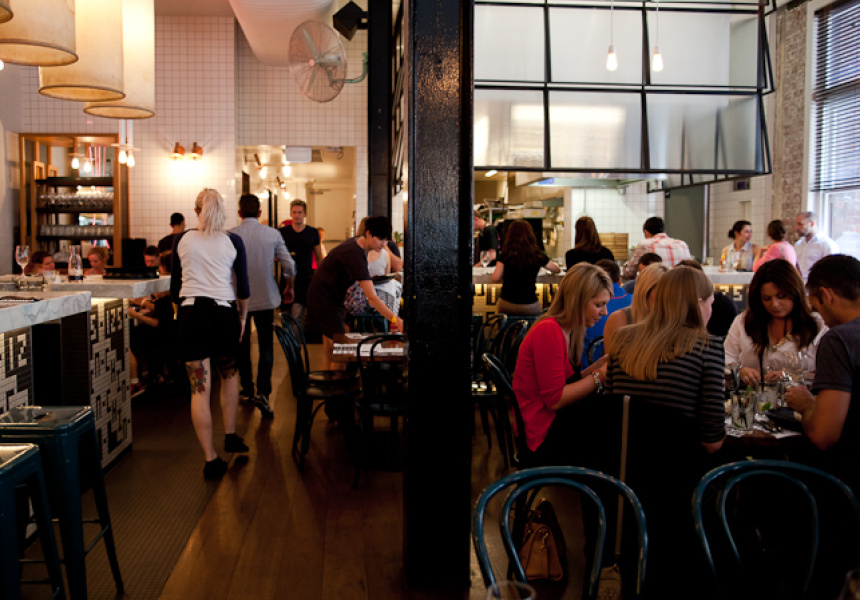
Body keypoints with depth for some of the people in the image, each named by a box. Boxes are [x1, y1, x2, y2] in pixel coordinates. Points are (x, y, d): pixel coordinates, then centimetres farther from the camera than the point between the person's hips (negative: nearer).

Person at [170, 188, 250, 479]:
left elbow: (175, 288, 9)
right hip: (224, 314, 0)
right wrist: (242, 317, 15)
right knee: (229, 374, 25)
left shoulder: (182, 239, 5)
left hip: (191, 315, 0)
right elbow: (243, 288, 1)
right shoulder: (233, 241, 1)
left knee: (199, 388, 0)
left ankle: (211, 459, 0)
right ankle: (230, 435, 26)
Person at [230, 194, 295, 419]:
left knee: (242, 346, 16)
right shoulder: (273, 235, -6)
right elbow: (290, 268, -5)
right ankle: (263, 392, -8)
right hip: (266, 298, 0)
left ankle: (247, 391, 26)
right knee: (266, 346, 5)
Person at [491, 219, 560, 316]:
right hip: (530, 307, 0)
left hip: (506, 305, 0)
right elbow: (557, 270, 15)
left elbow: (495, 278, -9)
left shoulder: (505, 255, -5)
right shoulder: (537, 255, -2)